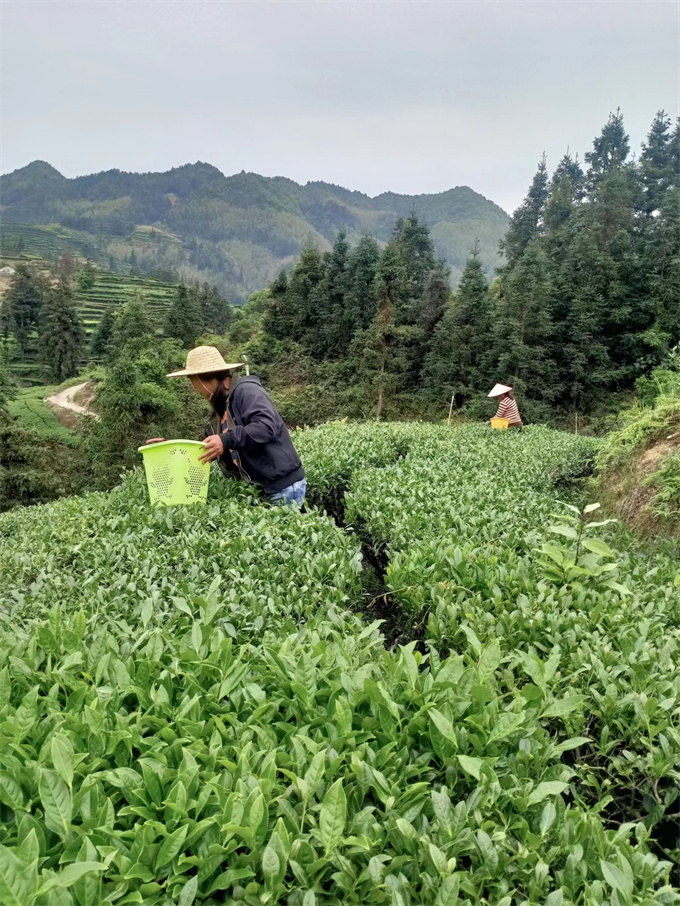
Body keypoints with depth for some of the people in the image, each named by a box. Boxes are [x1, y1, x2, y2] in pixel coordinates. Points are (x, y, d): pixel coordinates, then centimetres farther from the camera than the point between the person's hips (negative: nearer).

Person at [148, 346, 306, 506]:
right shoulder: (222, 406, 15)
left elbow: (267, 426, -29)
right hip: (258, 487, 9)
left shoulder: (246, 390, -14)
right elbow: (208, 450, 20)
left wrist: (227, 440, -35)